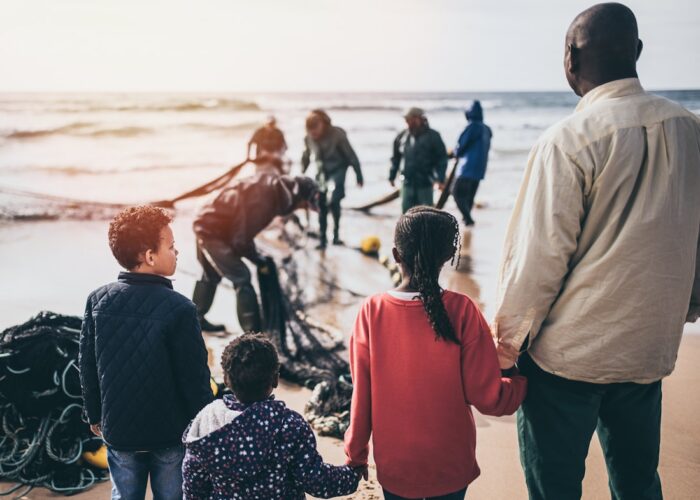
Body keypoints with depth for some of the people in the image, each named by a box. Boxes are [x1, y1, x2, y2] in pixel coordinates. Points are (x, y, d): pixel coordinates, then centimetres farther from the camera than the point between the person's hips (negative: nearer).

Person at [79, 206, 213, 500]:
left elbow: (87, 365, 2)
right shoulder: (178, 309, -22)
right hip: (171, 432, -4)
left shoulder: (98, 301, -8)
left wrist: (94, 415, 17)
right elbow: (195, 377, -16)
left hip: (118, 430, 4)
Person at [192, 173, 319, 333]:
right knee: (242, 279, -8)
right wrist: (259, 260, -7)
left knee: (211, 276, 25)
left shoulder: (271, 187, -2)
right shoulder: (263, 200, -30)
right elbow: (241, 239, -23)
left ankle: (196, 319, 42)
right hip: (213, 231, -10)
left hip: (206, 224, 10)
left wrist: (257, 256, 9)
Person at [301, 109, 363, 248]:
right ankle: (322, 238, 16)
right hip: (322, 173, 5)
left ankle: (336, 233, -6)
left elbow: (351, 155, -13)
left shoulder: (337, 134, -20)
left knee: (333, 200, -23)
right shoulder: (308, 138, -7)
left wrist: (359, 176, -11)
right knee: (321, 205, 5)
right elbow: (306, 157, 10)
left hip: (337, 170, -4)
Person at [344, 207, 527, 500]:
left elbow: (361, 395, -8)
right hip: (450, 465, -1)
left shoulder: (372, 312, -15)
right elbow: (488, 398, -15)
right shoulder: (462, 311, -19)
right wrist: (522, 377, 5)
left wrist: (356, 453, 7)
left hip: (393, 465, 1)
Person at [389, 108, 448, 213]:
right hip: (408, 182, 4)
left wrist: (441, 179, -13)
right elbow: (396, 158, 14)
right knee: (406, 210, 6)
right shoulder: (402, 136, 5)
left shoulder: (432, 136, -7)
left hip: (425, 183, -4)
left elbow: (442, 158, -7)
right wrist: (392, 176, 11)